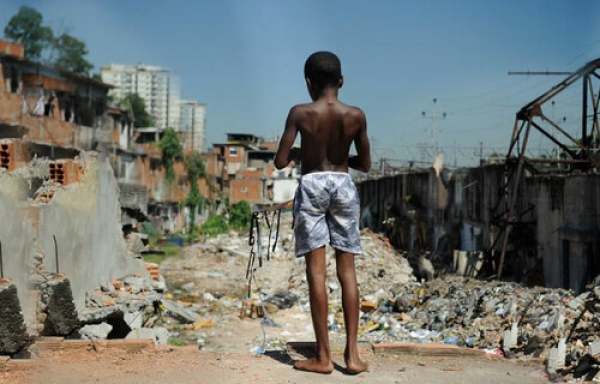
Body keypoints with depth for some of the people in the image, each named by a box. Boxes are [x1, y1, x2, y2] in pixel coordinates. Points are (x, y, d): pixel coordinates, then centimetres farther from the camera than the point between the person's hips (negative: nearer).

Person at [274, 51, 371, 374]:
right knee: (347, 270, 6)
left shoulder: (300, 113, -8)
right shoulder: (356, 116, -1)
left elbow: (280, 162, -8)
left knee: (316, 270, -1)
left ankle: (323, 357, 1)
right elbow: (365, 164, 7)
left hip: (312, 185, -2)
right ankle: (352, 354, 5)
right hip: (343, 186, 2)